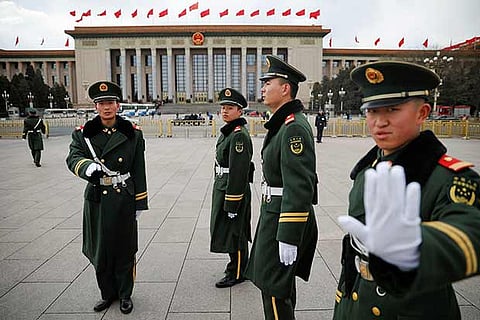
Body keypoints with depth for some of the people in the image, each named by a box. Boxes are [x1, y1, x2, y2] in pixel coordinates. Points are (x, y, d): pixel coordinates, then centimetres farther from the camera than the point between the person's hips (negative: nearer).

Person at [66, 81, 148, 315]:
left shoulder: (132, 133, -2)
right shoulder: (83, 133, 1)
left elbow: (138, 171, -1)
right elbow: (73, 158, -15)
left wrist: (140, 203, 0)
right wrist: (88, 166, -38)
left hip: (124, 199, -1)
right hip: (97, 200, 1)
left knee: (124, 251, 10)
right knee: (100, 251, 13)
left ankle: (125, 294, 31)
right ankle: (107, 293, 36)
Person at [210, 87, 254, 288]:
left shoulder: (239, 135, -19)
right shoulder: (227, 131, 11)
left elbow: (238, 172, -23)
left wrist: (232, 203, -21)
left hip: (234, 190, -10)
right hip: (223, 188, 10)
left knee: (234, 232, 4)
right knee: (227, 231, 21)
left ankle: (237, 274, 21)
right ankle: (237, 264, 40)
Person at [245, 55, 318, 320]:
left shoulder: (294, 127, -20)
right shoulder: (282, 123, 12)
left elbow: (299, 188, -26)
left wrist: (288, 237, -25)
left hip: (286, 217, -10)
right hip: (275, 212, 10)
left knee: (275, 290, 1)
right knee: (282, 284, 23)